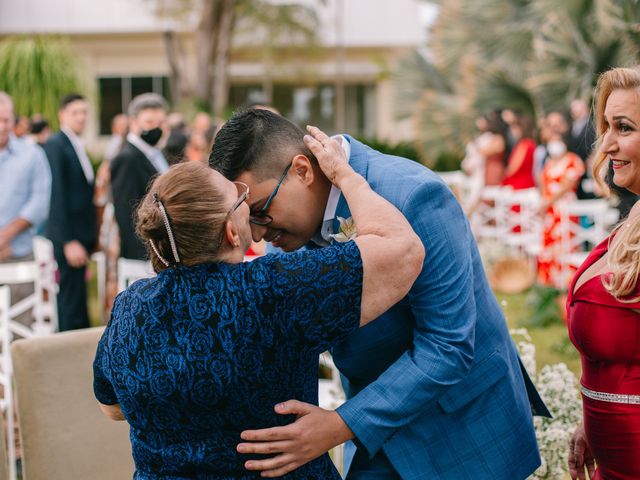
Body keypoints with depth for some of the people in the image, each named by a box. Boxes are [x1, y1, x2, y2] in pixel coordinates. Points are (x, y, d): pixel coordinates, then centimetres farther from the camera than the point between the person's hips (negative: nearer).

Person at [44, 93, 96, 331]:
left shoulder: (78, 146, 17)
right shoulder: (55, 145, -9)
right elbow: (56, 197, -15)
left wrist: (88, 241, 12)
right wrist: (69, 242, -19)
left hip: (81, 237, 8)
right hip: (68, 239, -8)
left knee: (76, 305, 12)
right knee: (72, 307, -7)